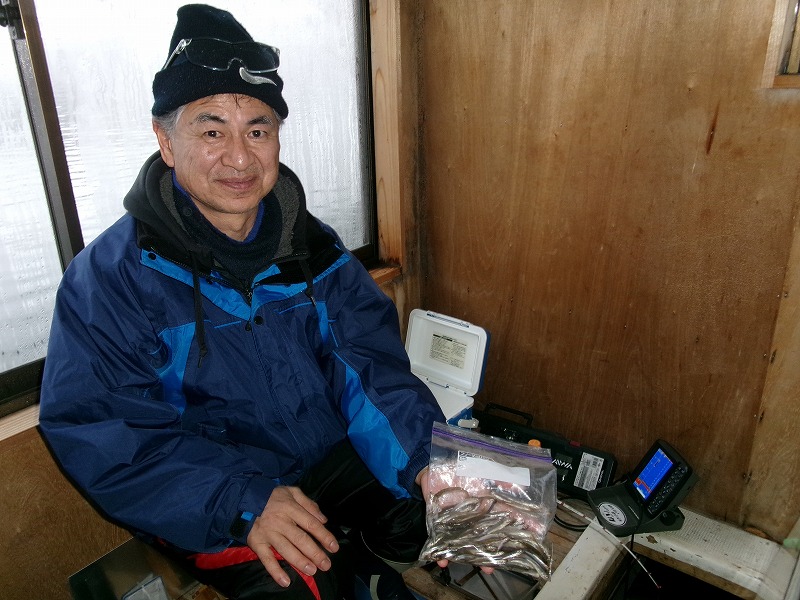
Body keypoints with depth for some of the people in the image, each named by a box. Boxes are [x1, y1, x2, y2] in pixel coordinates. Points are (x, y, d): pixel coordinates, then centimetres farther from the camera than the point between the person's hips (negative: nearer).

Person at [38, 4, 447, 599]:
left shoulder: (313, 245, 2)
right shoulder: (109, 277, -10)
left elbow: (370, 364, -4)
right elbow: (99, 433, -15)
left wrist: (427, 457, -20)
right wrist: (243, 504, -26)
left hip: (341, 460, 4)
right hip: (214, 516, -3)